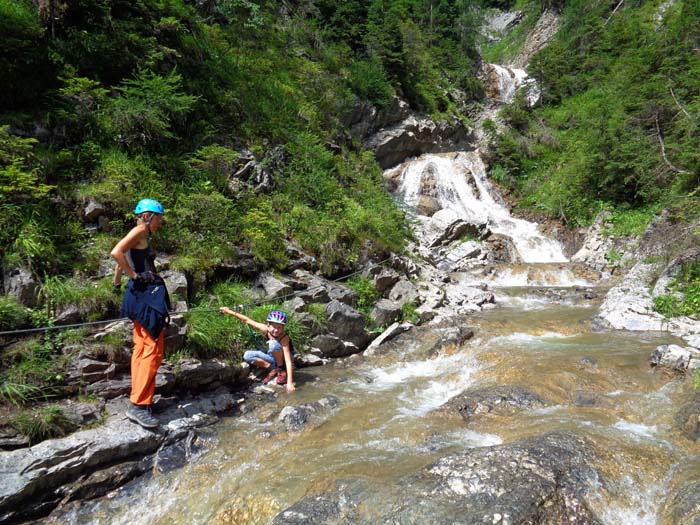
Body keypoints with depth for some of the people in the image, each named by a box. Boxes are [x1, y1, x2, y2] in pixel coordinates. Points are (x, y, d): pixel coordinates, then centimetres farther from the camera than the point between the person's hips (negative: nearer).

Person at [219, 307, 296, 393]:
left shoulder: (284, 337, -34)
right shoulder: (265, 329, -22)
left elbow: (288, 361, -39)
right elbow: (247, 320, -11)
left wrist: (290, 382, -45)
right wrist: (229, 311, -8)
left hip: (284, 359, -4)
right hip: (275, 358, 4)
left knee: (274, 343, -35)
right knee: (247, 356, -16)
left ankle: (282, 371, -15)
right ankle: (273, 369, -6)